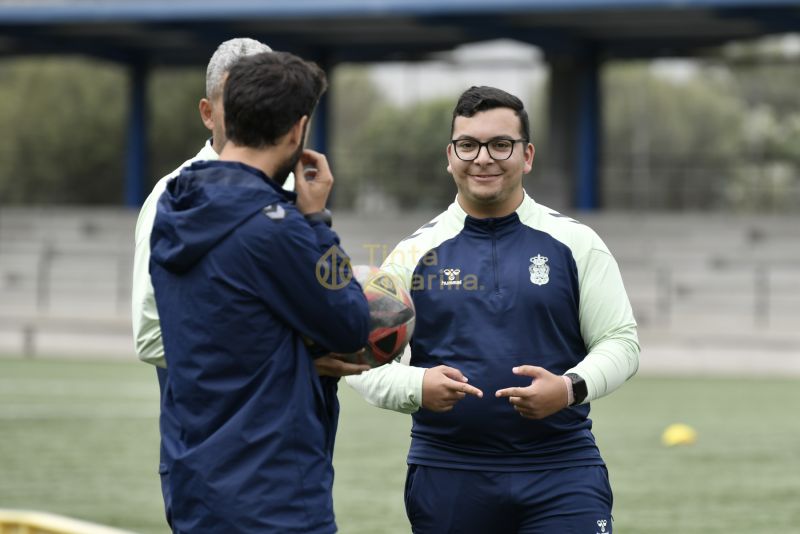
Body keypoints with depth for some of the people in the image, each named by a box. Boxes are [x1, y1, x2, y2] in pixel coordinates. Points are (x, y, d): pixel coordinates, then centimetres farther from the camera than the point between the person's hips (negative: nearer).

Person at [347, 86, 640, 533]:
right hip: (446, 476, 1)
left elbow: (621, 341, 5)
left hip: (562, 474, -1)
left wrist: (571, 388, -16)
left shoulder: (574, 243, 5)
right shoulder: (416, 253, 7)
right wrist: (417, 387, -16)